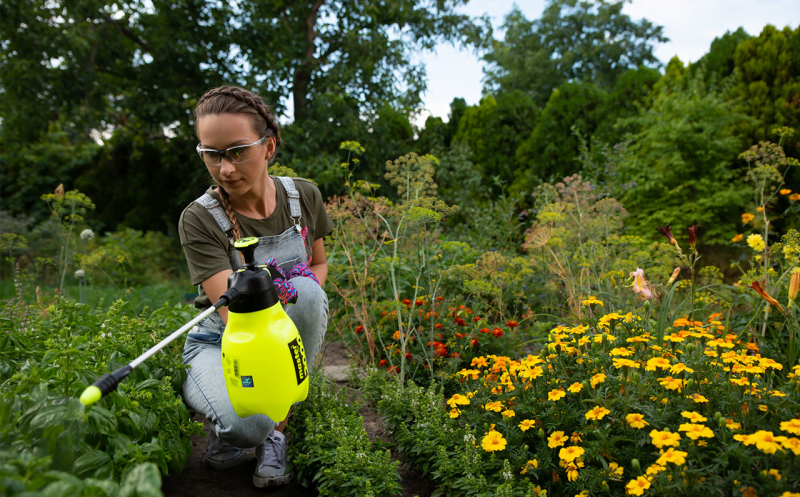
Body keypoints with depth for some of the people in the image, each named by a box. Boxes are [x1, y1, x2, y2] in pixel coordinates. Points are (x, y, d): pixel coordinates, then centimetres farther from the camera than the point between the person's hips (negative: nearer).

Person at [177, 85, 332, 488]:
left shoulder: (303, 197, -7)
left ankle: (276, 429, -14)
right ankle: (226, 423, 6)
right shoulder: (199, 219, -19)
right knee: (249, 422, -35)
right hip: (222, 342, -4)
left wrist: (305, 297, -14)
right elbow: (232, 310, -27)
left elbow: (319, 264, 8)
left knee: (305, 291, -31)